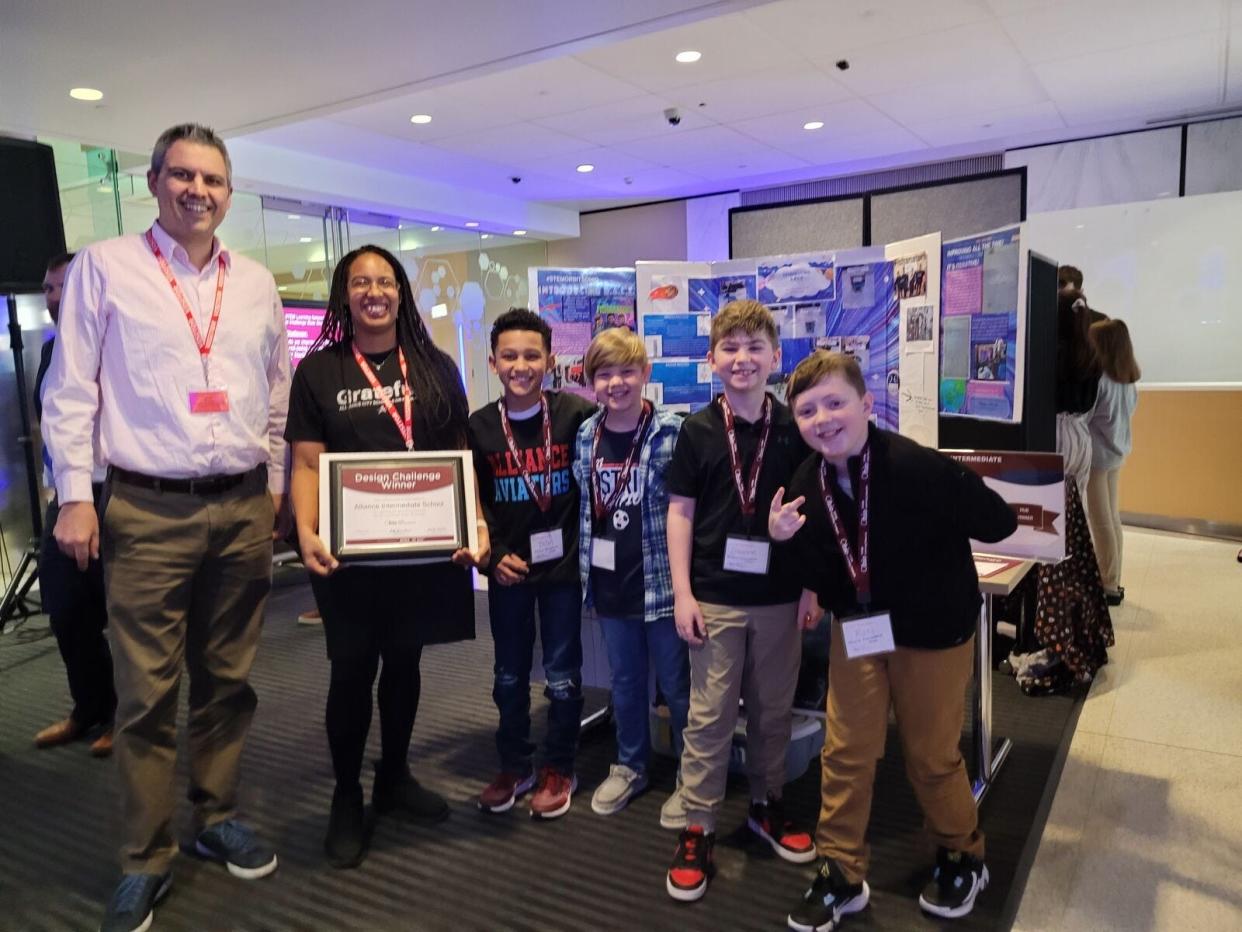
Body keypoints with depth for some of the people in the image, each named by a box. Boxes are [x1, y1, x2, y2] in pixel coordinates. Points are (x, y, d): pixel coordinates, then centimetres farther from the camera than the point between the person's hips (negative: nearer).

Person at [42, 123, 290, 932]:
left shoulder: (257, 282, 11)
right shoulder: (104, 267, 1)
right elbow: (71, 390, -1)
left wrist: (277, 484, 13)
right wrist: (75, 495, -6)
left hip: (244, 509, 4)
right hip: (148, 512, -3)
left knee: (230, 679, 12)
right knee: (147, 691, 2)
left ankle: (218, 818, 28)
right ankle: (146, 860, 17)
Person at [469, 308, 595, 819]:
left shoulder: (575, 412, -9)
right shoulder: (480, 426, -1)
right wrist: (493, 556, -5)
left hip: (563, 564, -2)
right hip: (508, 567, 3)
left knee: (562, 674, 10)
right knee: (509, 675, 15)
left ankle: (558, 769, 28)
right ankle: (514, 766, 34)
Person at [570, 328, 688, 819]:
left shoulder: (672, 431, -13)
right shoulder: (586, 435, 3)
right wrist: (587, 573, 12)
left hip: (661, 578, -4)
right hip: (610, 582, 5)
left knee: (677, 683, 10)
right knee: (625, 680, 20)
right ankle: (629, 766, 38)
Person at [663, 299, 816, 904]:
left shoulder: (793, 429, 0)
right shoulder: (697, 430, -3)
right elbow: (680, 512, -2)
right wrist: (682, 592, -7)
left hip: (779, 597, 2)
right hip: (715, 597, -2)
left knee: (774, 709, 15)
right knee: (710, 715, 5)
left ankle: (766, 806, 35)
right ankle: (698, 829, 18)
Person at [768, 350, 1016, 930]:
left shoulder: (919, 466, -28)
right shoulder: (808, 483, -9)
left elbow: (998, 523, -18)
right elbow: (822, 568, -3)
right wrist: (786, 537, -19)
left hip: (934, 631, -4)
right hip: (857, 631, 4)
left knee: (931, 756, 13)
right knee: (845, 753, 8)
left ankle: (962, 858, 41)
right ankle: (840, 873, 27)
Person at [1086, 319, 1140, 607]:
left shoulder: (1098, 377, -19)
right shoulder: (1129, 380, 6)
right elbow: (1127, 412, 15)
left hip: (1096, 453, -8)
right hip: (1117, 452, 8)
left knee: (1100, 522, -1)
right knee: (1113, 518, 13)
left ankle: (1108, 586, 6)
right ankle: (1114, 583, 20)